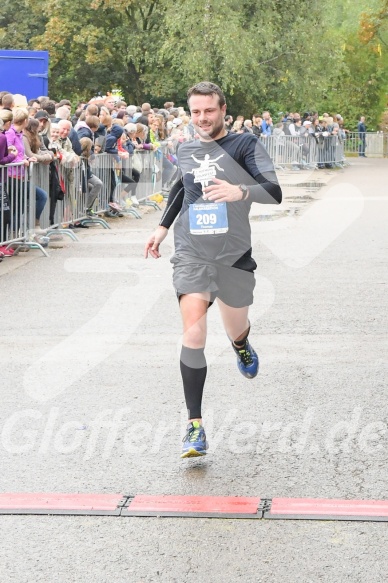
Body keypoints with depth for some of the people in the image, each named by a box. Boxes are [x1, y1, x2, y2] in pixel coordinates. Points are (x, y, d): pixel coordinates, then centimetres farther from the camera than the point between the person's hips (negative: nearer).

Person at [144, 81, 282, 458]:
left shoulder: (245, 144, -7)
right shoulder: (186, 151, 8)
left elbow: (275, 192, -19)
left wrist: (240, 191, -37)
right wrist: (162, 228, 27)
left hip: (234, 256, -1)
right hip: (192, 254, 1)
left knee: (236, 331, 17)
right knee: (193, 333, -17)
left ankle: (242, 348, 59)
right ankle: (194, 425, -13)